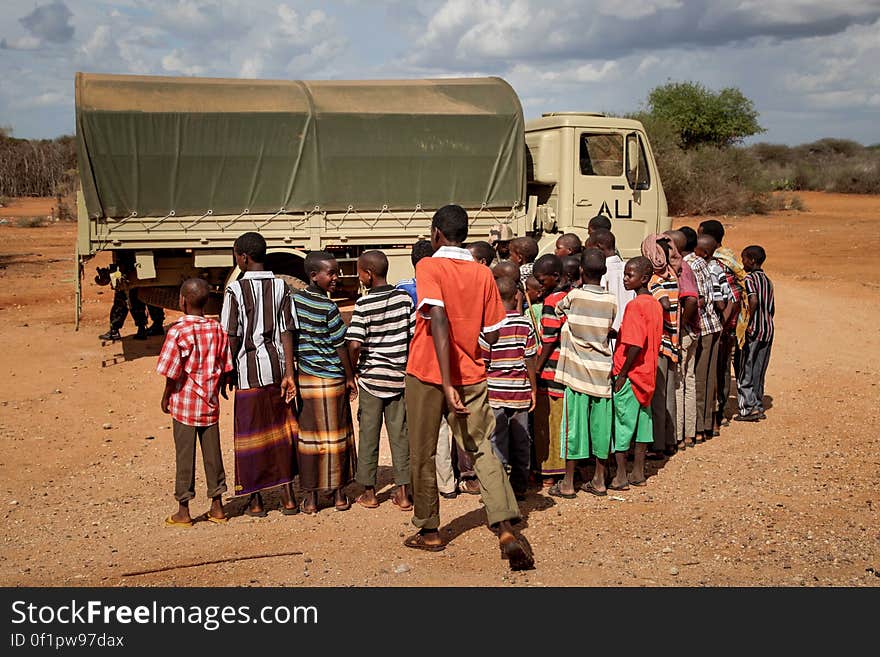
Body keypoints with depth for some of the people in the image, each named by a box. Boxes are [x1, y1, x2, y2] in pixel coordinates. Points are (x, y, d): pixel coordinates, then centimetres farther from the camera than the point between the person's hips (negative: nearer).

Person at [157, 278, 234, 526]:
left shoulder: (178, 331, -15)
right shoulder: (217, 329, 0)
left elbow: (173, 372, -14)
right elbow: (225, 368, 4)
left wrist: (166, 396, 1)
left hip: (184, 403, -4)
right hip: (210, 403, 4)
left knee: (184, 456, 5)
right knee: (213, 453, 12)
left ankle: (183, 511, 13)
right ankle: (217, 506, 20)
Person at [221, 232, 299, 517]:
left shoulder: (236, 289, -10)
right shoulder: (280, 286, 2)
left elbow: (232, 336, -9)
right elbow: (287, 331, -1)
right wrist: (289, 373, 0)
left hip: (249, 368, -4)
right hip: (277, 365, 4)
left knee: (250, 432, 6)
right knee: (280, 430, 13)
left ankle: (255, 501, 14)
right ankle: (288, 497, 16)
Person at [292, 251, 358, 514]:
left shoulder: (294, 299, 2)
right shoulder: (328, 307, -13)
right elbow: (340, 346, -9)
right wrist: (350, 377, 1)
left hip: (304, 378, 4)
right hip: (331, 379, -4)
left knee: (307, 436, 7)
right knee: (336, 435, 7)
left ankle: (310, 498, 11)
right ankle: (339, 494, 16)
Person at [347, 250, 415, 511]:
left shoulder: (363, 304, -12)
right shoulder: (404, 298, -1)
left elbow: (354, 344, -19)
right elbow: (416, 334, 0)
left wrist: (353, 367, -2)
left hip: (371, 376, -3)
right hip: (398, 375, 3)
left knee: (368, 434, 8)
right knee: (399, 433, 8)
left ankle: (369, 492, 15)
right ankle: (403, 492, 10)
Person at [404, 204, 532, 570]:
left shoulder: (428, 267, -9)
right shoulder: (483, 274, 3)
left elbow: (439, 321, -23)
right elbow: (492, 336, 5)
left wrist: (446, 383, -26)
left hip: (426, 375, -3)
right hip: (471, 377, 3)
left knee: (423, 455, 12)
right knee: (482, 450, 5)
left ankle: (429, 532, 23)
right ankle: (506, 529, -12)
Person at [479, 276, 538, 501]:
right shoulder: (525, 324, 0)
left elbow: (482, 362, -6)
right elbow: (530, 360, 3)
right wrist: (533, 389, 13)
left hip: (495, 392, -3)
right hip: (520, 392, 3)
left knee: (497, 442, 2)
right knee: (521, 441, 12)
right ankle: (520, 487, 19)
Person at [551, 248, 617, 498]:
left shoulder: (574, 296, -8)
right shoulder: (612, 301, 0)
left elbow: (557, 309, 9)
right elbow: (609, 331, 10)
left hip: (578, 371, -3)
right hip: (602, 371, 3)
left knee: (575, 425, 1)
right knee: (600, 426, 9)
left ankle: (568, 483, 7)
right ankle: (599, 480, 18)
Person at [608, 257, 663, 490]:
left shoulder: (635, 305, -18)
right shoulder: (655, 304, 9)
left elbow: (635, 344, -24)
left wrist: (622, 373, -17)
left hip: (629, 374, -9)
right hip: (647, 373, 9)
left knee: (621, 422, 0)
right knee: (642, 419, 13)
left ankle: (620, 477, 6)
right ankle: (638, 473, 21)